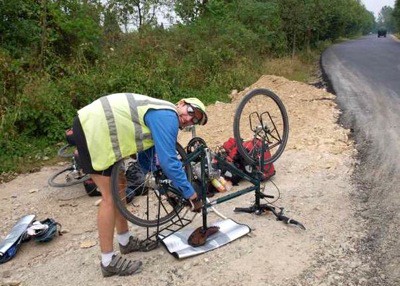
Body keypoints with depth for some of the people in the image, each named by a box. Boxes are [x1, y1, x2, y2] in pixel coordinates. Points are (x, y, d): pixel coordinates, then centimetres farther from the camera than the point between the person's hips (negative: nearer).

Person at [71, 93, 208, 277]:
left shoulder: (160, 116, 14)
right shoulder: (167, 117, -16)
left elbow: (145, 150, 23)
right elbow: (168, 161, -23)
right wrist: (191, 194, -16)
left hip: (96, 125, 11)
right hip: (92, 129, -11)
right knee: (110, 197, -7)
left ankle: (125, 241, 30)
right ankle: (109, 262, 4)